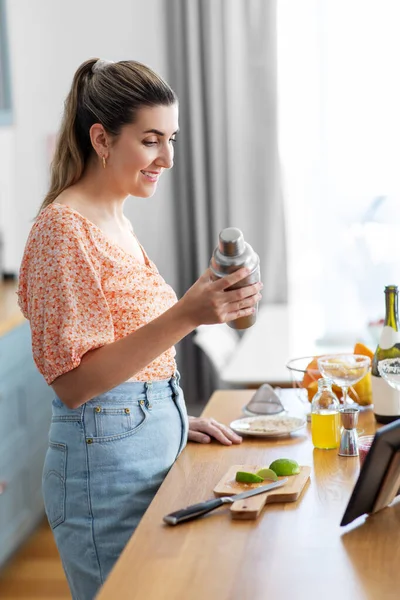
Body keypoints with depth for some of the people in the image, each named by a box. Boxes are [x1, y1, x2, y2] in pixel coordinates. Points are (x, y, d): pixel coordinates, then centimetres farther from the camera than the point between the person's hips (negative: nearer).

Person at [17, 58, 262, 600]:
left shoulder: (116, 221, 11)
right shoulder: (63, 228, -17)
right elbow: (72, 382, -22)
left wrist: (172, 417, 10)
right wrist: (185, 316, -30)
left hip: (155, 445, 9)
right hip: (107, 458, -9)